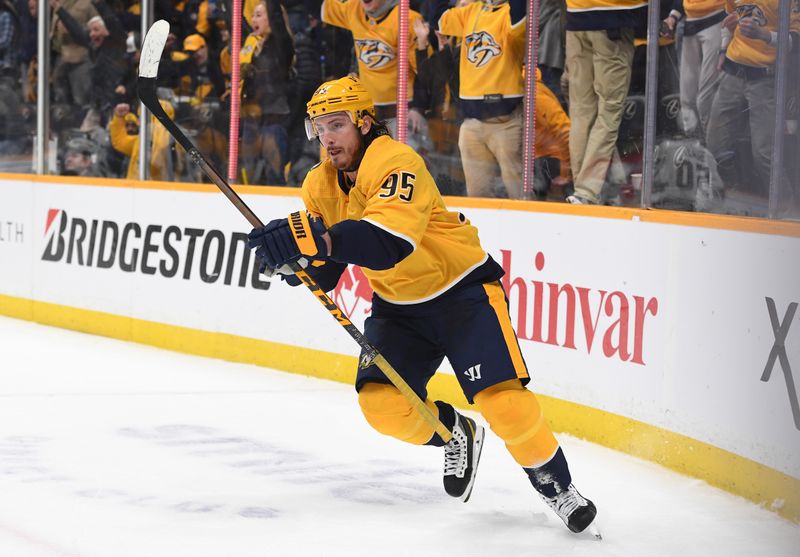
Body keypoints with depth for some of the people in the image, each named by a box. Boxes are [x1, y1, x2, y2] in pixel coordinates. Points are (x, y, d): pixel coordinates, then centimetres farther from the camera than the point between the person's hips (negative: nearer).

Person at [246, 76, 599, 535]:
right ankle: (456, 436, 18)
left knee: (501, 399, -18)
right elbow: (326, 272, 0)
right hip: (398, 305, 7)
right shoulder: (321, 186, -2)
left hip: (464, 291, -7)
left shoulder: (396, 162, -26)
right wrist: (294, 256, -23)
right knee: (381, 402, -12)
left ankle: (557, 486, 4)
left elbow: (390, 243, -43)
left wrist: (318, 240, -54)